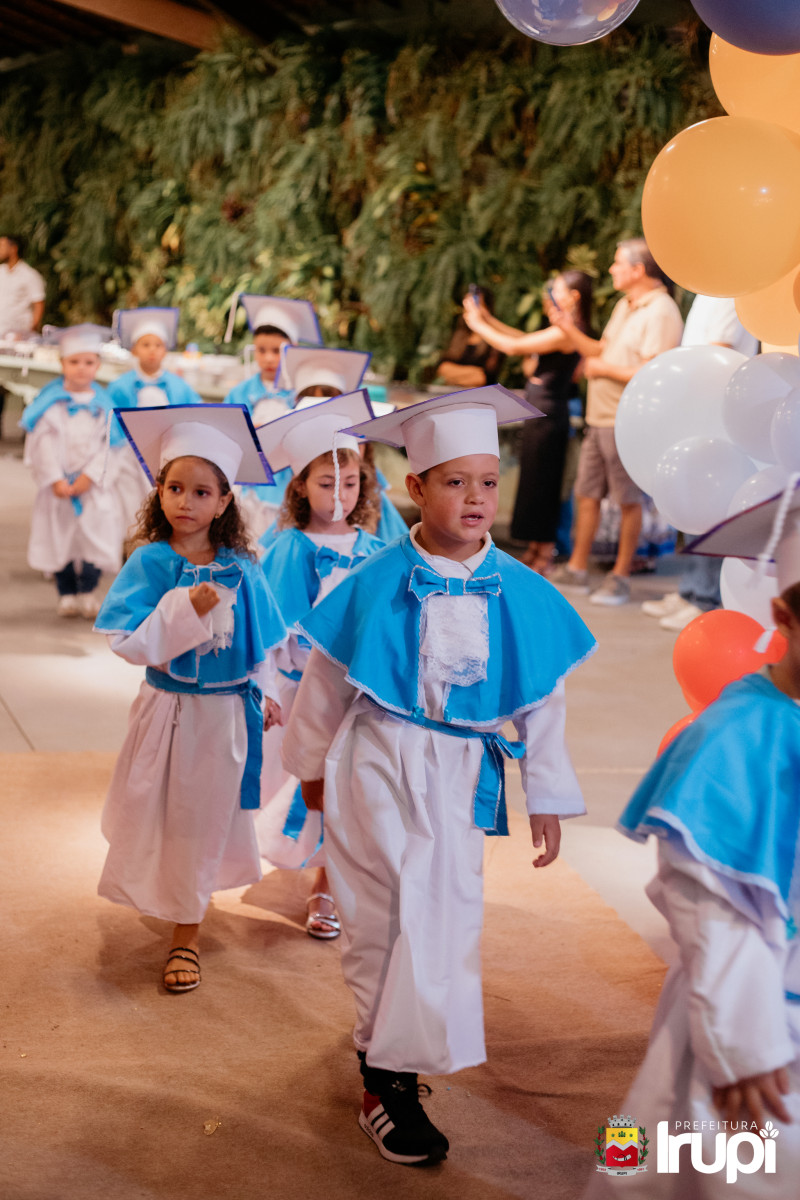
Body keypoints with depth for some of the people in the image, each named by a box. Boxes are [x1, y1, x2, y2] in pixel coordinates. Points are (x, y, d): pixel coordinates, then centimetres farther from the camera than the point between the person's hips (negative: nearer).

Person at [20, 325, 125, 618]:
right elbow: (43, 443, -4)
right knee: (59, 537, 4)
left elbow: (108, 447, -3)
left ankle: (88, 592, 10)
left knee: (94, 535, -2)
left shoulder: (103, 404, 2)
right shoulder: (50, 402, -1)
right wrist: (56, 480, -13)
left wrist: (89, 477, -14)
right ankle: (66, 595, 14)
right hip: (58, 487, 0)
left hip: (93, 486, 0)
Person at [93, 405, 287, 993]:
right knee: (165, 817, 10)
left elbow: (263, 641, 8)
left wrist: (267, 694, 5)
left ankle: (187, 933, 26)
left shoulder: (240, 570, -3)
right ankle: (180, 912, 35)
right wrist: (185, 609, -28)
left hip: (226, 713, 1)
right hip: (168, 708, -1)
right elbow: (127, 642, -18)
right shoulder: (150, 563, -10)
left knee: (206, 818, 11)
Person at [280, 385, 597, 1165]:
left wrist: (546, 797, 6)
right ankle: (387, 1077, 12)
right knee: (386, 913, 2)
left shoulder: (520, 594, -5)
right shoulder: (377, 584, -10)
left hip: (461, 773, 2)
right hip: (379, 763, -2)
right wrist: (312, 764, 11)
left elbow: (544, 700, 3)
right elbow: (326, 681, 3)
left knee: (444, 914, 7)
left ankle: (387, 1056, 27)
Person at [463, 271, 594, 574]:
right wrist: (488, 319, 18)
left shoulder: (564, 332, -17)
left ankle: (544, 555, 4)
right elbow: (524, 339, 21)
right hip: (541, 410, 10)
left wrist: (477, 324, -3)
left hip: (546, 412, -10)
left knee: (539, 482, -3)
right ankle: (536, 551, 22)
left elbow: (513, 347, -15)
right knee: (536, 482, 14)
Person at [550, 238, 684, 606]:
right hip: (599, 418, 9)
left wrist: (603, 369, -14)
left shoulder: (661, 312, -15)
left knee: (628, 500, 1)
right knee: (587, 493, 13)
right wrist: (570, 329, 8)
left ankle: (620, 577, 10)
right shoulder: (625, 307, 16)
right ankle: (577, 569, 23)